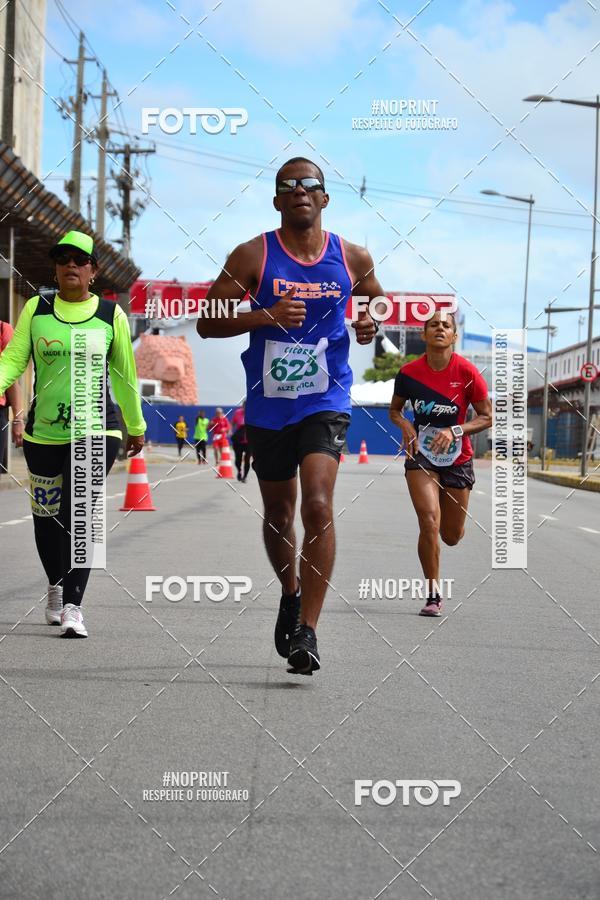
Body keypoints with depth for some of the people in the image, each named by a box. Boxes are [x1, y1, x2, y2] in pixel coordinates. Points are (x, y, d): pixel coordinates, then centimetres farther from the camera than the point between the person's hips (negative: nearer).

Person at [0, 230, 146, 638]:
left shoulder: (111, 315, 3)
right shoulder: (36, 309, 5)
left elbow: (126, 375, 12)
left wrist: (136, 427, 19)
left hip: (95, 430, -2)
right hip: (43, 432, 2)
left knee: (78, 513, -17)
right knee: (46, 516, 11)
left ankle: (73, 607, -15)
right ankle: (56, 587, 37)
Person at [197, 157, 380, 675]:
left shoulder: (352, 259, 3)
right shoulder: (253, 256, -3)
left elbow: (378, 301, 22)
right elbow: (207, 323, -4)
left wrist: (371, 324, -2)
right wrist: (266, 315, -19)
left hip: (326, 401, -1)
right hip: (268, 405, 1)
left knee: (318, 505, -19)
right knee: (278, 513, 14)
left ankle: (308, 630, -17)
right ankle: (291, 594, 42)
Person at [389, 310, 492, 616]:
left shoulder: (467, 372, -11)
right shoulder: (408, 372, -7)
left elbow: (487, 417, -5)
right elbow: (395, 409, 10)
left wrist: (455, 431, -20)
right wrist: (406, 426, -12)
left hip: (457, 459, 1)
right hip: (421, 455, -1)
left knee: (451, 536, 10)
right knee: (429, 522, -18)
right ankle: (433, 596, -2)